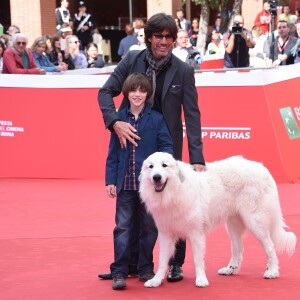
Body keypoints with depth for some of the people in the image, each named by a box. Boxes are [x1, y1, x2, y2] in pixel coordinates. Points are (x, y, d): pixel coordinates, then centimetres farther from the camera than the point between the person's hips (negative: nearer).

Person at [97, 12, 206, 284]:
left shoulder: (183, 71, -10)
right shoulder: (132, 60, -6)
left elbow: (192, 115, -10)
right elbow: (106, 92, -5)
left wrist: (197, 157, -17)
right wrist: (115, 122, -24)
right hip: (133, 140, 2)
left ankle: (176, 263, 15)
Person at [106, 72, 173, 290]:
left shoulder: (156, 118, -1)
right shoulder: (119, 118, 4)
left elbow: (166, 145, -2)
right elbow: (113, 152, 6)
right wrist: (110, 180, 1)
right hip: (125, 183, 0)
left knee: (149, 227, 9)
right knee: (122, 227, -2)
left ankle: (146, 269, 21)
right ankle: (119, 272, 0)